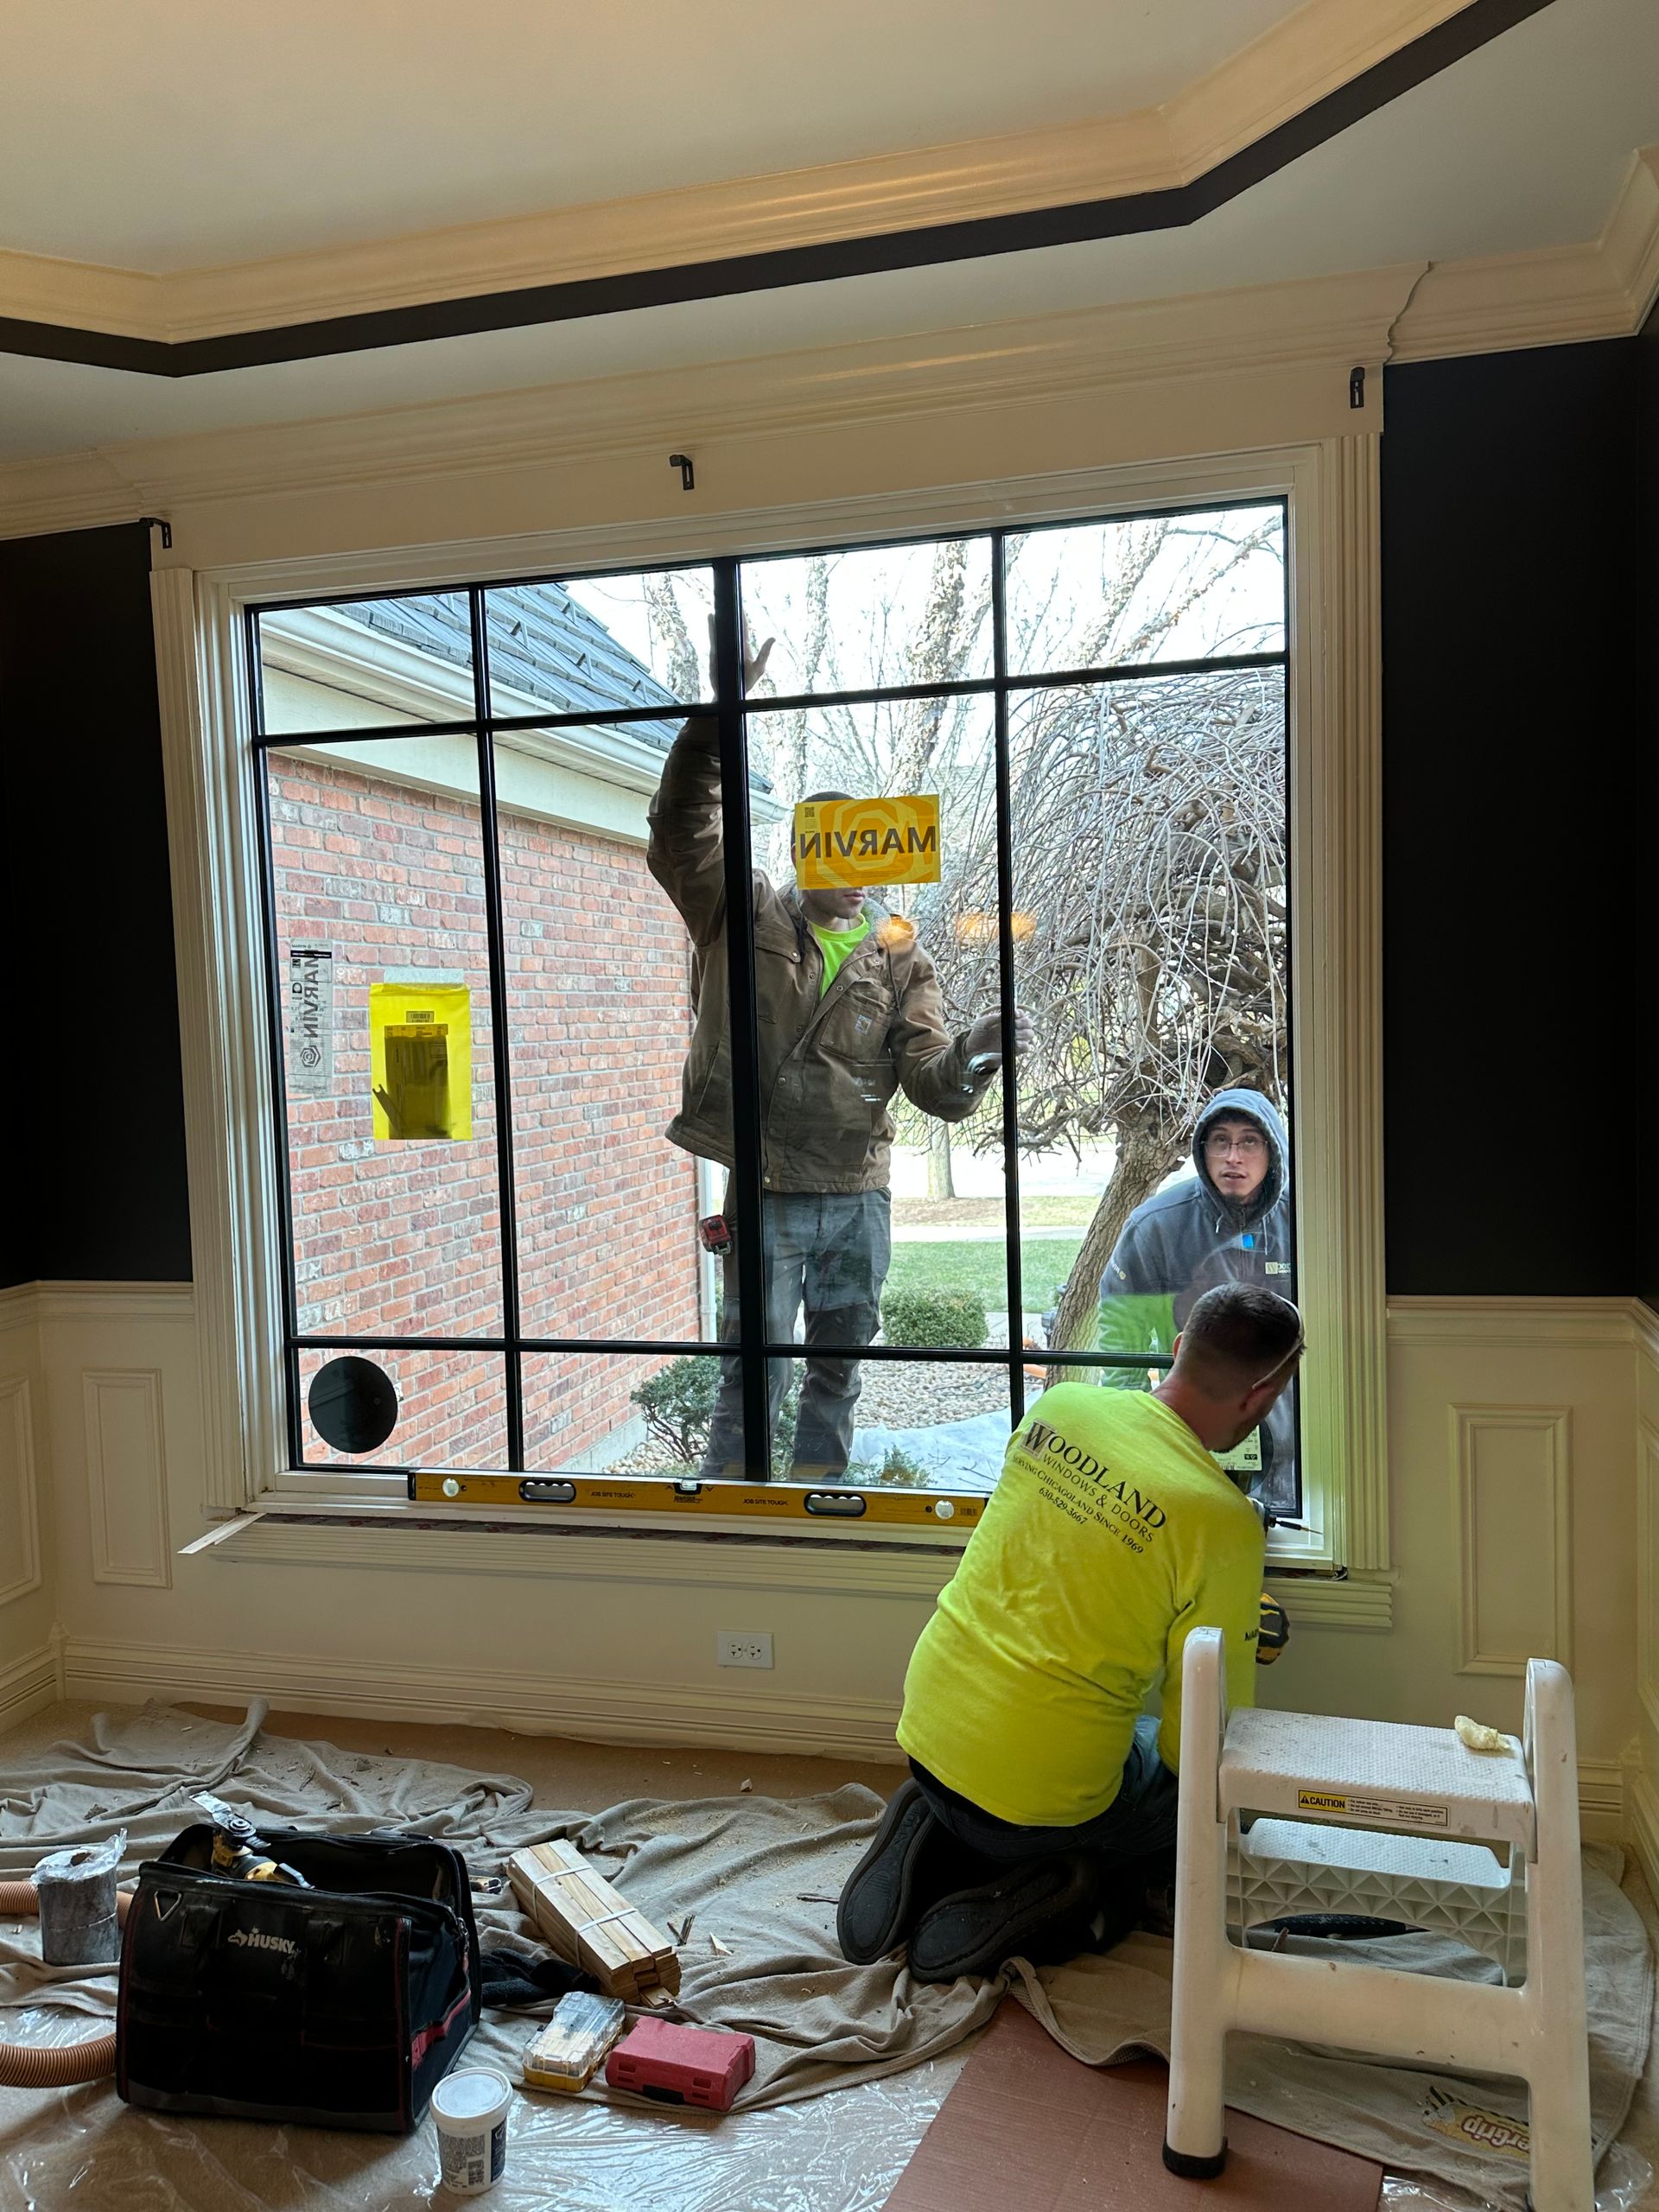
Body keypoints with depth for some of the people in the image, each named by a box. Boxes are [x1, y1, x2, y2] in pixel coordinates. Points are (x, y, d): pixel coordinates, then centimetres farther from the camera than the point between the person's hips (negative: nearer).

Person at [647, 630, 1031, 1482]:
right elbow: (680, 829, -17)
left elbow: (931, 1084, -1)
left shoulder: (897, 951, 5)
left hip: (860, 1196, 4)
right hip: (769, 1195, -4)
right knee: (756, 1372, -3)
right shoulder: (744, 919, -2)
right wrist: (717, 715, -26)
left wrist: (970, 1057, -24)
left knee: (837, 1370, 15)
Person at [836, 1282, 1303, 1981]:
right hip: (1040, 1787, -6)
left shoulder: (1058, 1407, -3)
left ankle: (937, 1849, 10)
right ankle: (1052, 1907, 0)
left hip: (925, 1734, 6)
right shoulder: (1226, 1522, -19)